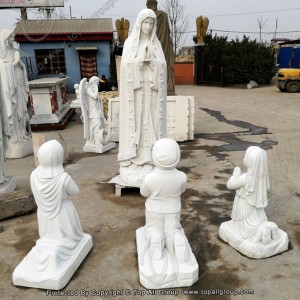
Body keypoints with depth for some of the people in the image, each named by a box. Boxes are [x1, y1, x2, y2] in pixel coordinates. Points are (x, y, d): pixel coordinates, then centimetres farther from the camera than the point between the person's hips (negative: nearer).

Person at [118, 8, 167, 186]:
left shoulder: (156, 44, 10)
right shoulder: (129, 43, 4)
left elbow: (162, 67, 0)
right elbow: (126, 67, -6)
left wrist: (151, 60, -18)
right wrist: (141, 59, -20)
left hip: (151, 90, 2)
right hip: (135, 90, -2)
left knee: (151, 123, 2)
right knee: (134, 123, -2)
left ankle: (150, 160, 11)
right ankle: (134, 161, 8)